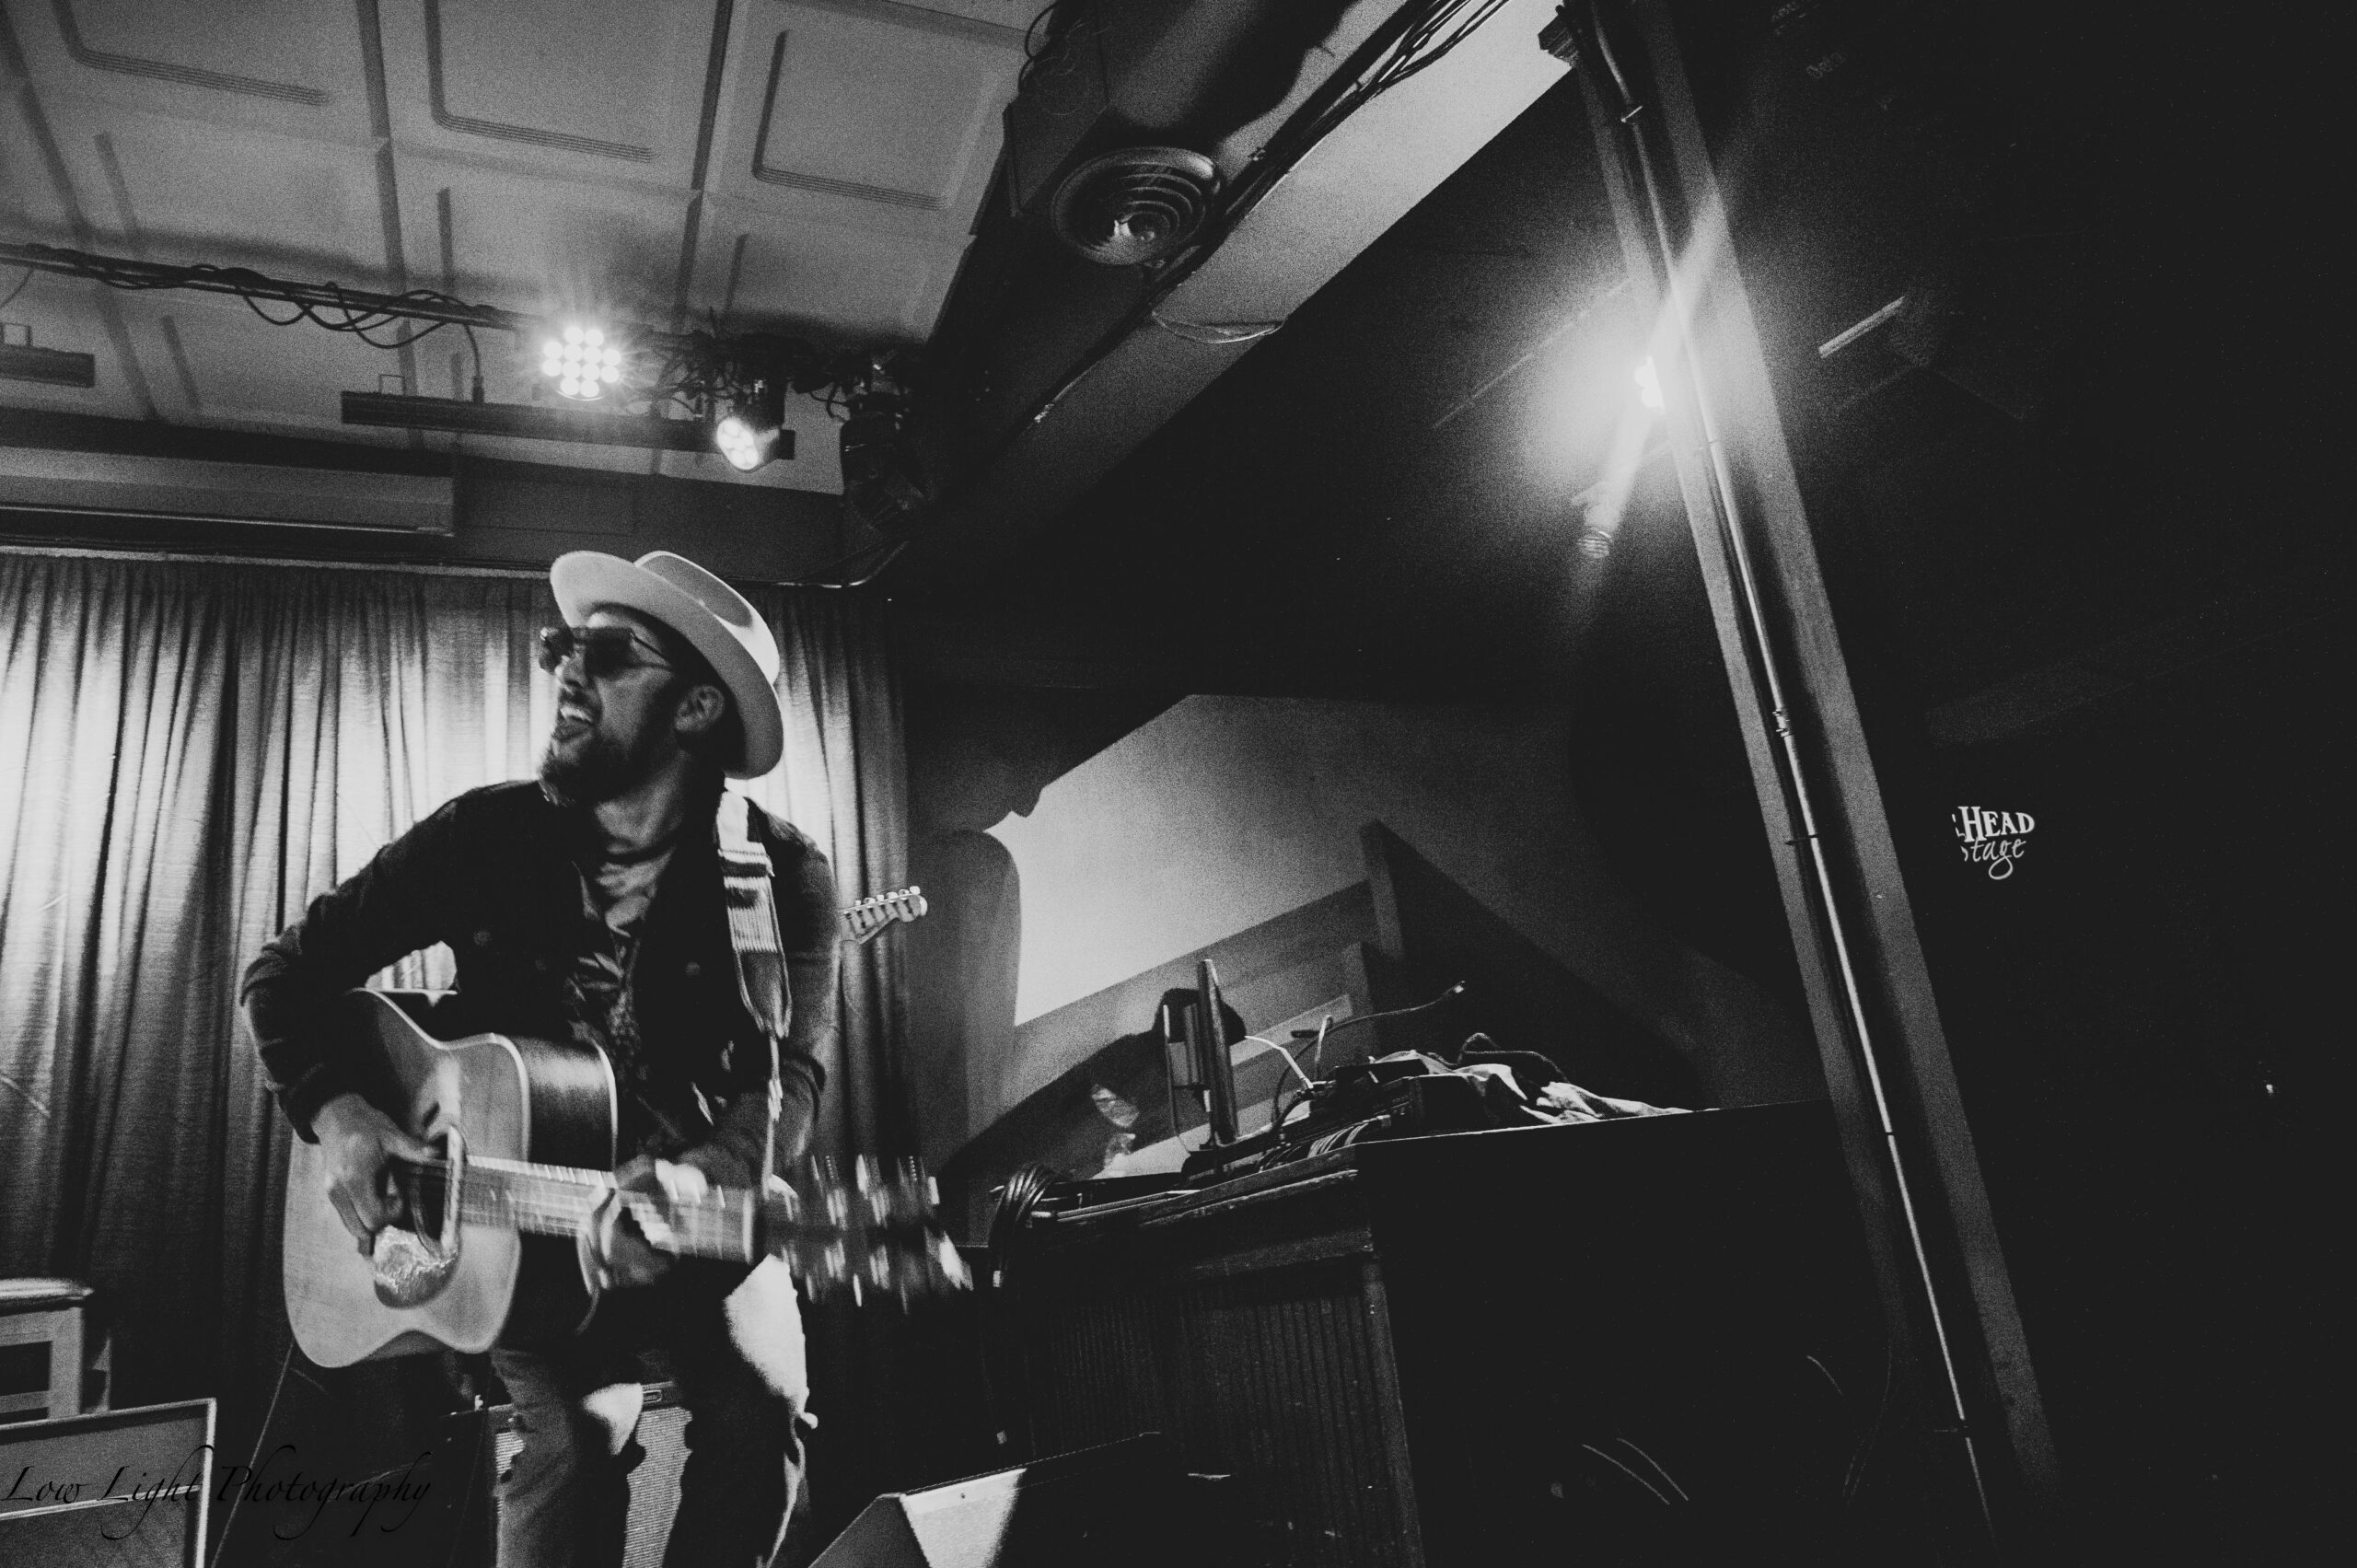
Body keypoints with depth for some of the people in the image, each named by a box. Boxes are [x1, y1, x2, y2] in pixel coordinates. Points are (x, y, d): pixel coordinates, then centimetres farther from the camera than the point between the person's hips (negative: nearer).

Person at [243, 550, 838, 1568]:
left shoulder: (780, 878, -10)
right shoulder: (487, 836, -5)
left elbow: (786, 1079, -18)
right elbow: (286, 970, 3)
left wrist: (695, 1182, -39)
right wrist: (333, 1113, -14)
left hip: (700, 1216, 0)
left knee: (761, 1407, -24)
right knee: (575, 1433, -24)